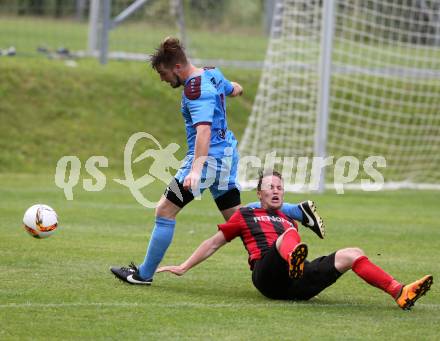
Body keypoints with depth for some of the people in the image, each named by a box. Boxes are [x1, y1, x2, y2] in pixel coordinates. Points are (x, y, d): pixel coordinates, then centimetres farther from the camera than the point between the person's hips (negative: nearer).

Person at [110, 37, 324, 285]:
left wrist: (195, 169, -43)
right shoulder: (213, 74, 6)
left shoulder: (195, 91, -22)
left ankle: (144, 274, 0)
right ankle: (300, 211, 14)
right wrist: (236, 88, 53)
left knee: (165, 210, -4)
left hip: (209, 157, -10)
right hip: (227, 153, 10)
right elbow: (234, 89, 28)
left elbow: (203, 130, -34)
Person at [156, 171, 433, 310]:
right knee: (287, 236, -34)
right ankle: (294, 261, -73)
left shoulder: (289, 220, 35)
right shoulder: (245, 216, 23)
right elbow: (214, 243, 23)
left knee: (352, 254, -12)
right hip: (267, 278, -5)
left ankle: (400, 293, -29)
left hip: (299, 284, 5)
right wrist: (183, 268, 21)